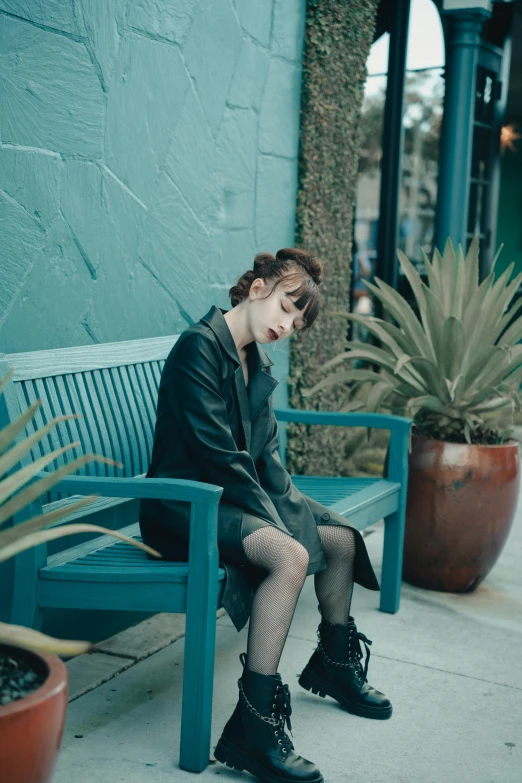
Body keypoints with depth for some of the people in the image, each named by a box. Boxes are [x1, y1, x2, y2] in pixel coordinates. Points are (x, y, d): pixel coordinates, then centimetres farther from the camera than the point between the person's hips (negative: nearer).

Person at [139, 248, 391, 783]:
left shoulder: (256, 361, 12)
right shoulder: (200, 346, -17)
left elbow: (266, 455, 10)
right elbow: (216, 454, -22)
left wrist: (292, 511, -5)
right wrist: (272, 519, -20)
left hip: (240, 496, 10)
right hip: (187, 504, -10)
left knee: (341, 538, 10)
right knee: (290, 556, -32)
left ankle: (333, 665, 33)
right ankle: (251, 729, -30)